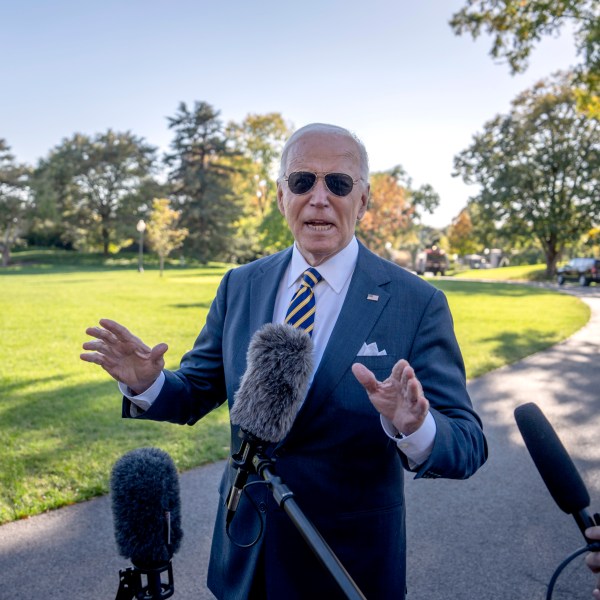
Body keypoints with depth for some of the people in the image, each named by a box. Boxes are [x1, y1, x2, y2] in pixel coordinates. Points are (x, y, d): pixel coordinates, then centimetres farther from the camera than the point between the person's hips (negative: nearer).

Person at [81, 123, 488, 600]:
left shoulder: (418, 303, -15)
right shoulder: (239, 286, -4)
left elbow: (468, 447, -17)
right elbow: (194, 393, 2)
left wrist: (413, 427, -38)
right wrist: (147, 383, -19)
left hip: (353, 561, -2)